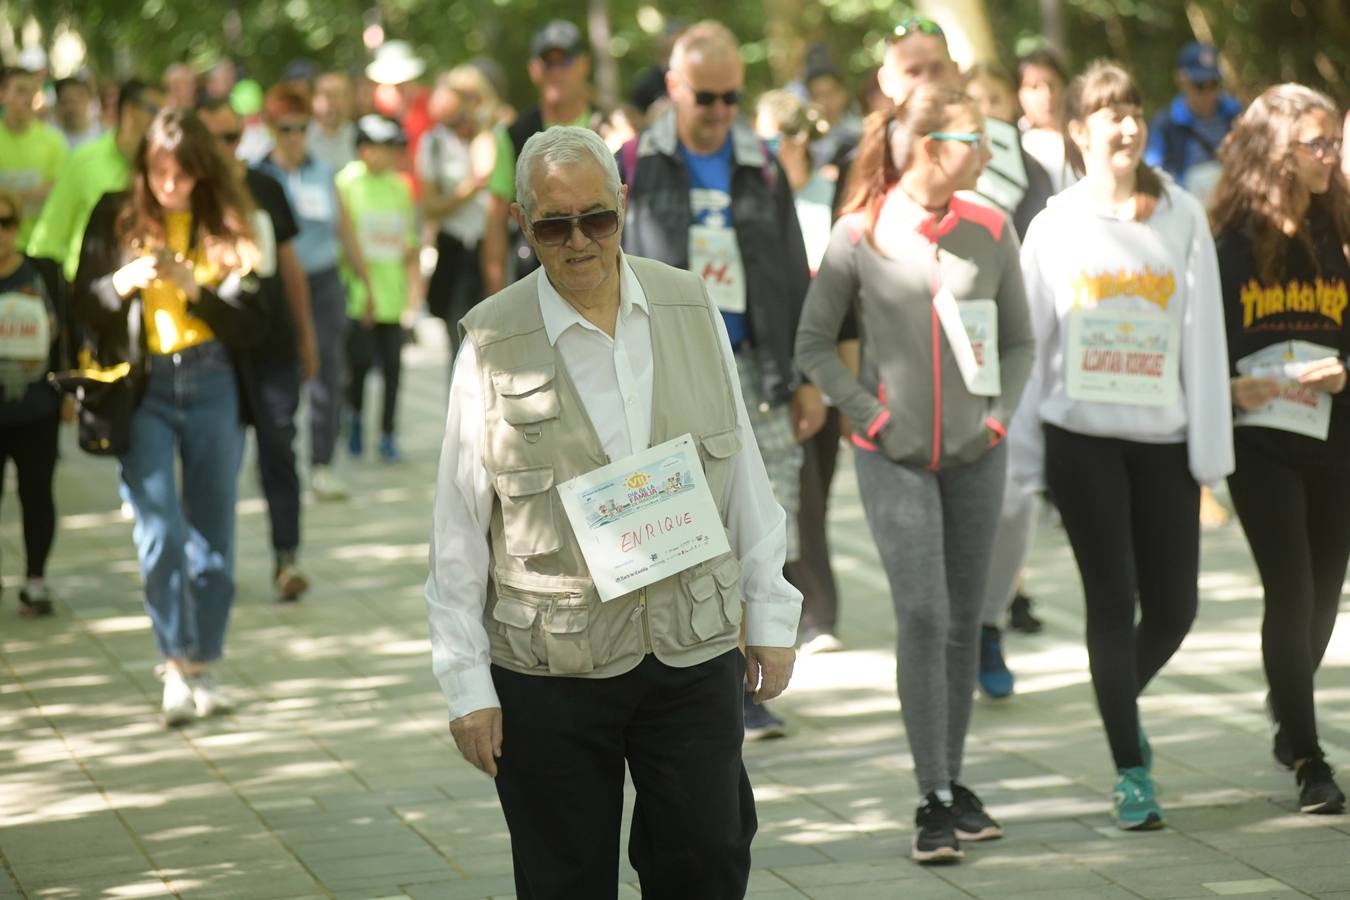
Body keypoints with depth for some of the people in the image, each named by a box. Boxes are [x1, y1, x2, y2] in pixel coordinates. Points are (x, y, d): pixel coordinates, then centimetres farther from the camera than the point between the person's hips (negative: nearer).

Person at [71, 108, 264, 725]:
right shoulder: (117, 218, 3)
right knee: (159, 531, -12)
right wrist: (122, 284, -15)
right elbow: (81, 308, 3)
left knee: (212, 532, 5)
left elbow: (248, 323, -1)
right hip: (142, 389, -1)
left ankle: (202, 667, 14)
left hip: (213, 385, 1)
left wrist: (194, 287, -15)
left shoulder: (227, 225, 3)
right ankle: (175, 667, -5)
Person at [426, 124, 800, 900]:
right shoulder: (493, 344, -6)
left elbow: (746, 477, 9)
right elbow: (459, 529, -3)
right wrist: (466, 683, -3)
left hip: (694, 656, 2)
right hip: (550, 674, -2)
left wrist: (771, 614, 9)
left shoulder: (692, 310, 2)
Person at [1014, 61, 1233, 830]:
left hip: (1163, 437, 1)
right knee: (1113, 598, -3)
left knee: (1174, 605, 2)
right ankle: (1132, 772, 6)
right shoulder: (1056, 225, 4)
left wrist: (1211, 449, -3)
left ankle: (1123, 702, 33)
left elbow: (1204, 334, 1)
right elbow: (1031, 341, 6)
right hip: (1082, 437, -1)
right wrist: (1021, 456, 3)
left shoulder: (1183, 217, 2)